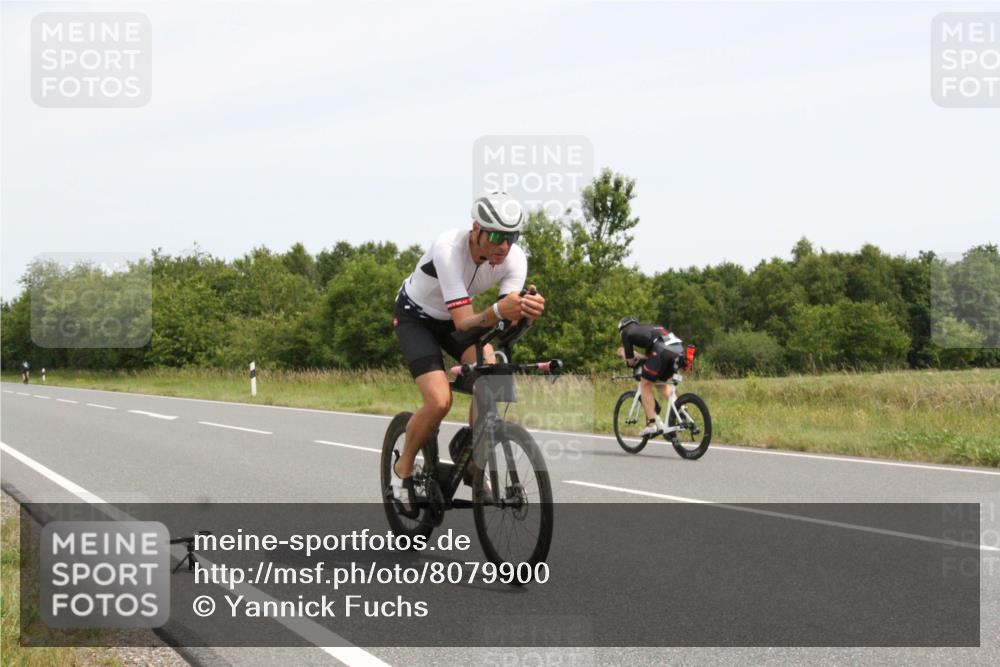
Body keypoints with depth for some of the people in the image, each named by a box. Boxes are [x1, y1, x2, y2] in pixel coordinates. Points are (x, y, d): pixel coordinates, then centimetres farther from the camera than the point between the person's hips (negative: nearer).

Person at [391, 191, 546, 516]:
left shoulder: (515, 258, -23)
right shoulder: (448, 249, -37)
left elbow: (509, 322, -29)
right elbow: (463, 322, -40)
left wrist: (528, 312, -52)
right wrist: (497, 311, -60)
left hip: (457, 316, 4)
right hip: (416, 316, -4)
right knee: (440, 401, -23)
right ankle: (403, 468, 3)